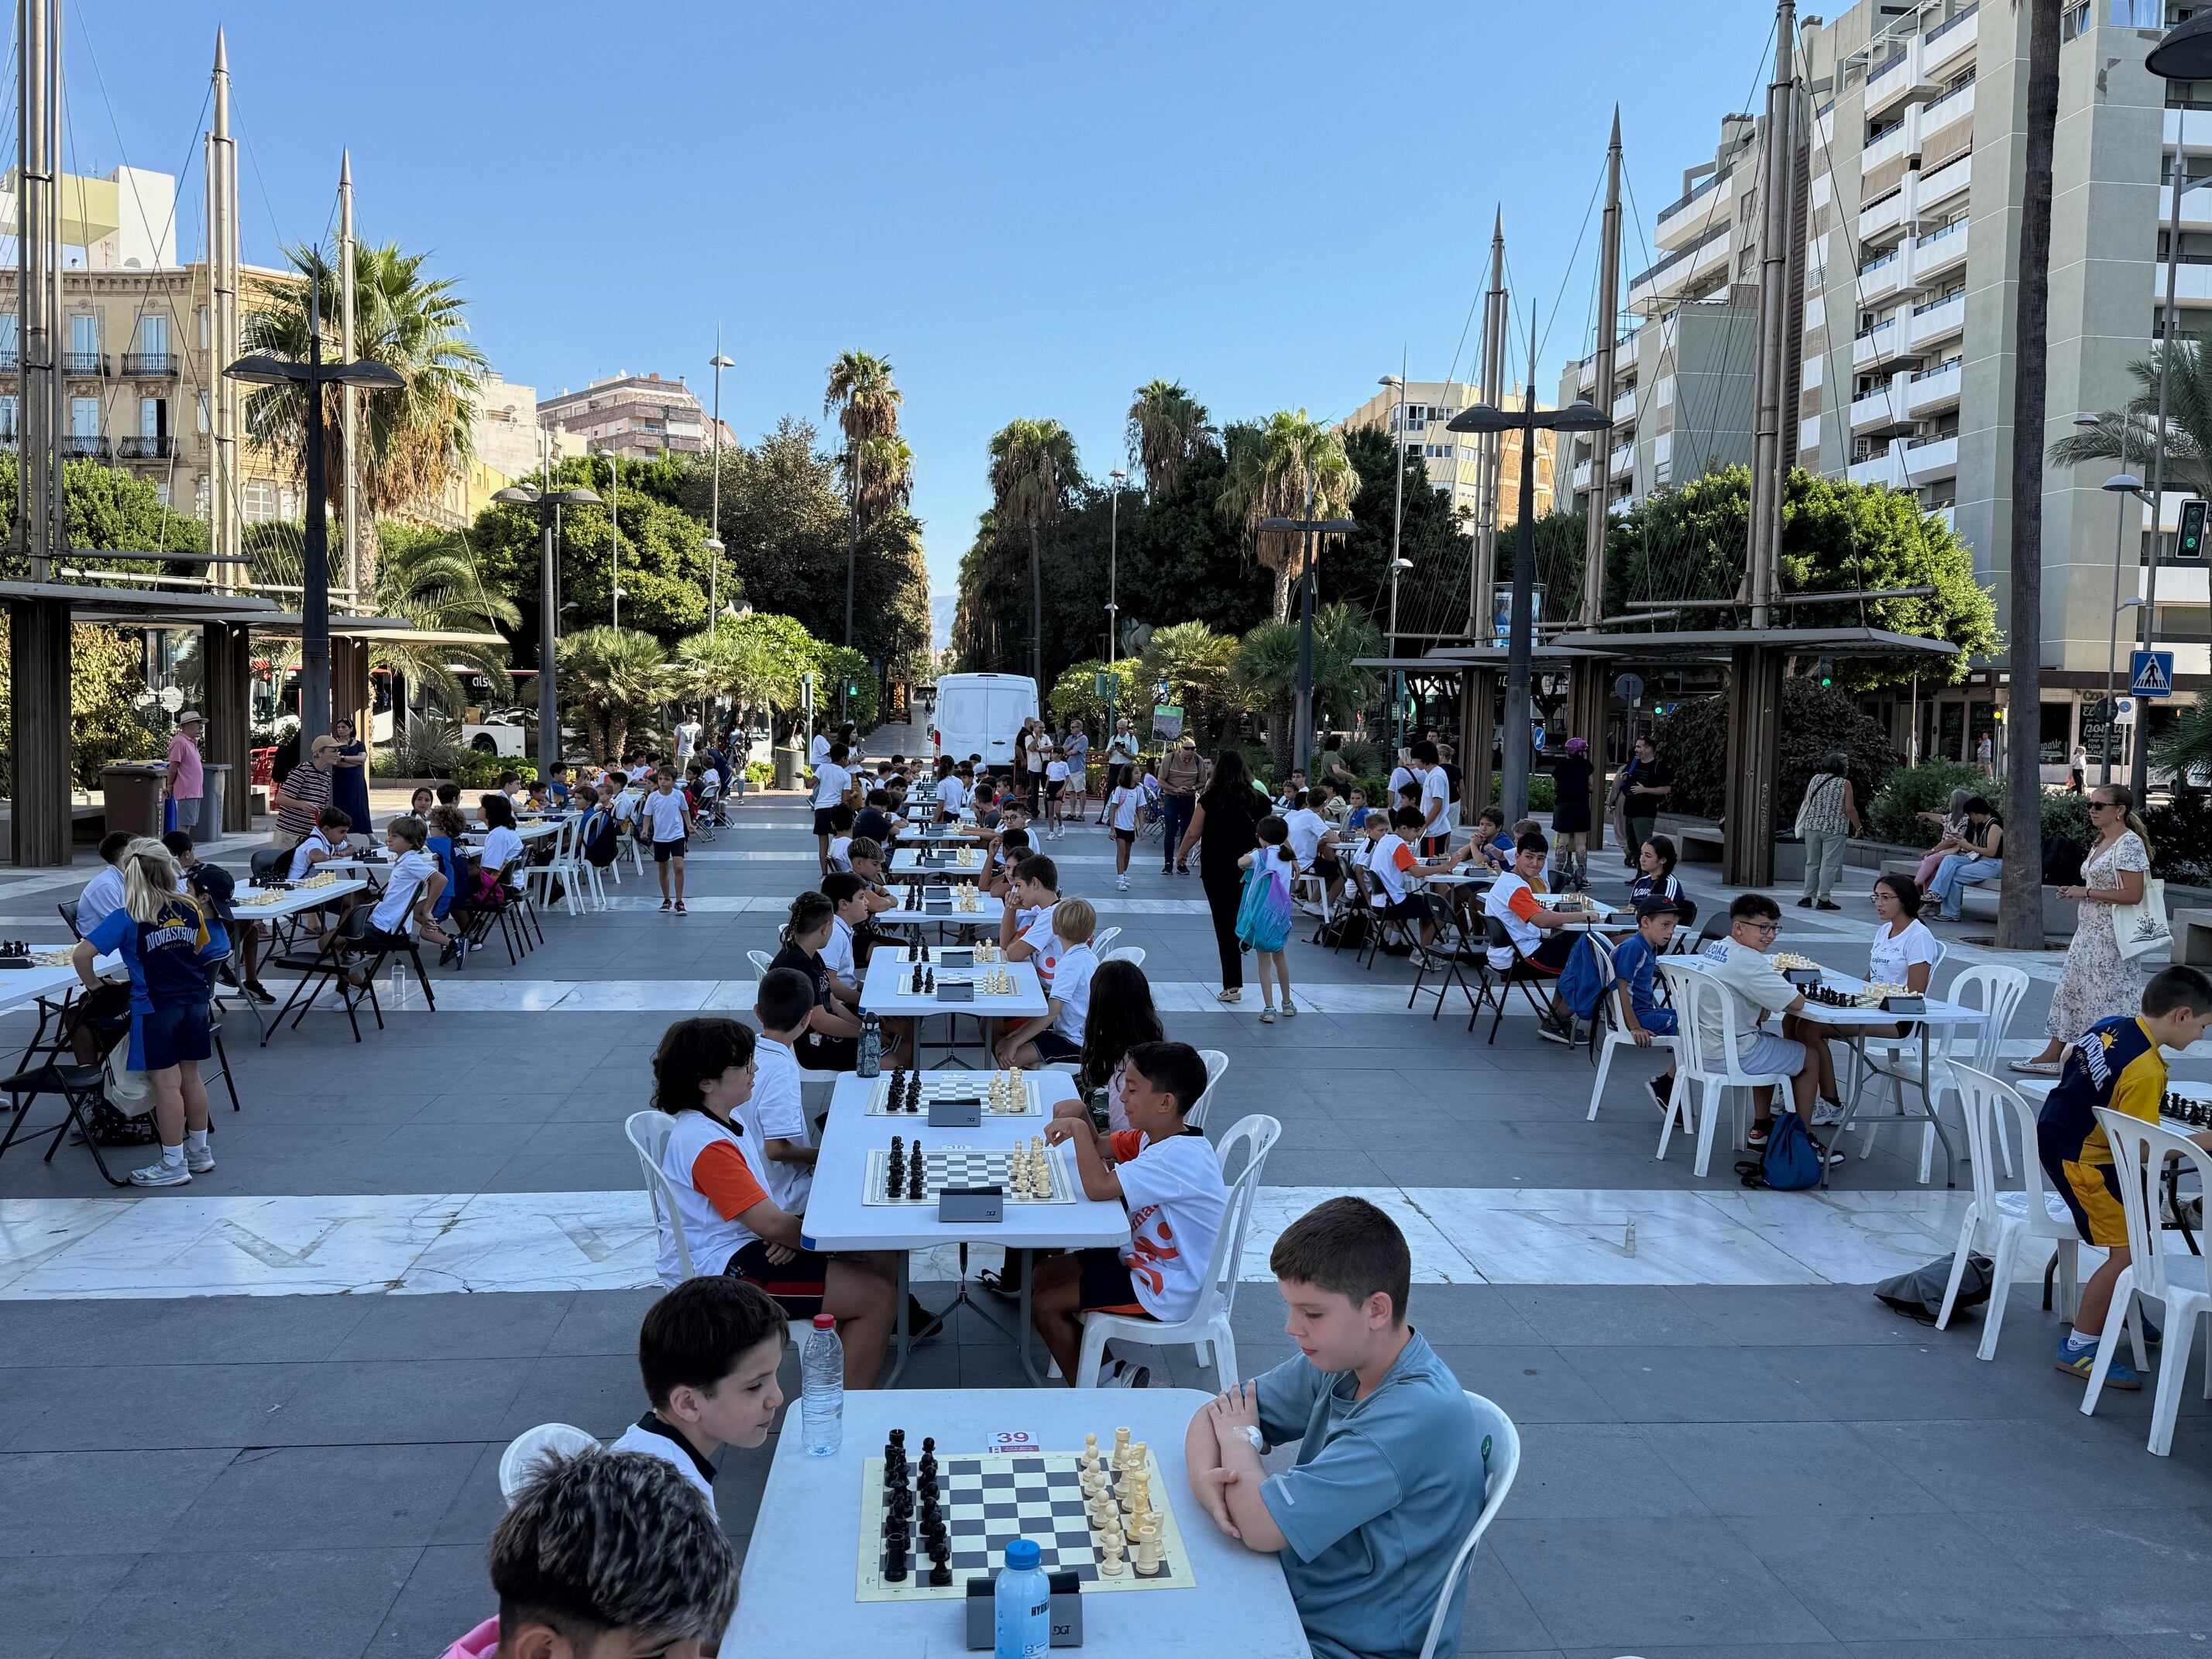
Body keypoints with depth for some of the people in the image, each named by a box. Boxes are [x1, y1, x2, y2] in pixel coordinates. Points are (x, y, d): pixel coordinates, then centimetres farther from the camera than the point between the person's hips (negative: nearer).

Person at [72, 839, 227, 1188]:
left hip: (154, 1007, -5)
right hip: (194, 999, 5)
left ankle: (173, 1165, 8)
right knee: (190, 1078, 16)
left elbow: (81, 955, -17)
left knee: (167, 1084, 1)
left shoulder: (125, 919, -12)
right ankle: (199, 1151, 27)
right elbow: (202, 949, 15)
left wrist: (92, 984, -3)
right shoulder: (190, 908, 1)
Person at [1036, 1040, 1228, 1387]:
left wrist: (1079, 1128, -26)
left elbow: (1097, 1187, -37)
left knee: (1045, 1304, -7)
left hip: (1166, 1290, -10)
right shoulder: (1155, 1137, 1)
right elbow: (1101, 1146, 14)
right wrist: (1080, 1121, -9)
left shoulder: (1179, 1157, -30)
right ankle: (1111, 1372, 14)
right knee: (1046, 1272, 13)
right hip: (1143, 1257, 10)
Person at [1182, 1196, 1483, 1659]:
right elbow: (1213, 1414, 5)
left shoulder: (1419, 1415, -29)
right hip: (1296, 1603, 7)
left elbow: (1262, 1525, -28)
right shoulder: (1336, 1361, -3)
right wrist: (1206, 1478, -18)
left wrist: (1239, 1437, -8)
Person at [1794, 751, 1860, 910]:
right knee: (1829, 865, -1)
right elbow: (1849, 809, -10)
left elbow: (1806, 802, 10)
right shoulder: (1844, 784, -6)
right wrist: (1858, 827, 3)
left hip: (1812, 826, 5)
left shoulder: (1815, 779, 7)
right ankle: (1823, 899, -2)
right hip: (1835, 830, -5)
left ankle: (1807, 897, 12)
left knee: (1812, 863, 12)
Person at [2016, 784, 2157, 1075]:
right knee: (2071, 988, 11)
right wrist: (2074, 891, 11)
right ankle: (2051, 1056, 17)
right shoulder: (2100, 843, 14)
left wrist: (2086, 892, -17)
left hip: (2110, 936, -10)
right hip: (2088, 931, 10)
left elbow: (2133, 895, -21)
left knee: (2107, 996, -4)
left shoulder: (2130, 844, -15)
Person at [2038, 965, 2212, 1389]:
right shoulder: (2146, 1071, -26)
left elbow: (2067, 1059, 19)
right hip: (2078, 1159, -10)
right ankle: (2078, 1348, -2)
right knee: (2130, 1251, -9)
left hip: (2055, 1129, 10)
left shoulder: (2110, 1024, 0)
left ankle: (2122, 1307, 35)